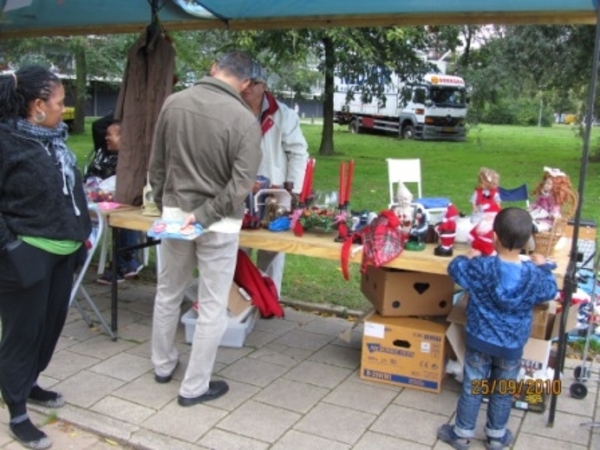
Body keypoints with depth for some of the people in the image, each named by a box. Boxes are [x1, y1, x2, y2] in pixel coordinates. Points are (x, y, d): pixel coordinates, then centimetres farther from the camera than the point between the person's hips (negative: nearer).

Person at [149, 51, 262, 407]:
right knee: (213, 305, 8)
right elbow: (240, 185, -20)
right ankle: (195, 387, 18)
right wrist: (205, 214, -12)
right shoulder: (244, 119, -15)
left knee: (168, 292, 22)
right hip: (219, 222, -5)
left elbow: (157, 164, 6)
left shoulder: (174, 103, -1)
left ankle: (163, 364, 40)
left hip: (174, 213, 5)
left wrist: (164, 204, 16)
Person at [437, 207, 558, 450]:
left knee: (472, 388, 13)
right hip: (512, 345, 1)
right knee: (503, 392, 19)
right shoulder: (534, 276, -16)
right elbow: (550, 292, 6)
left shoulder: (481, 267, -21)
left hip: (480, 339, -1)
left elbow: (454, 269, -3)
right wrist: (543, 267, 22)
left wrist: (468, 257, 16)